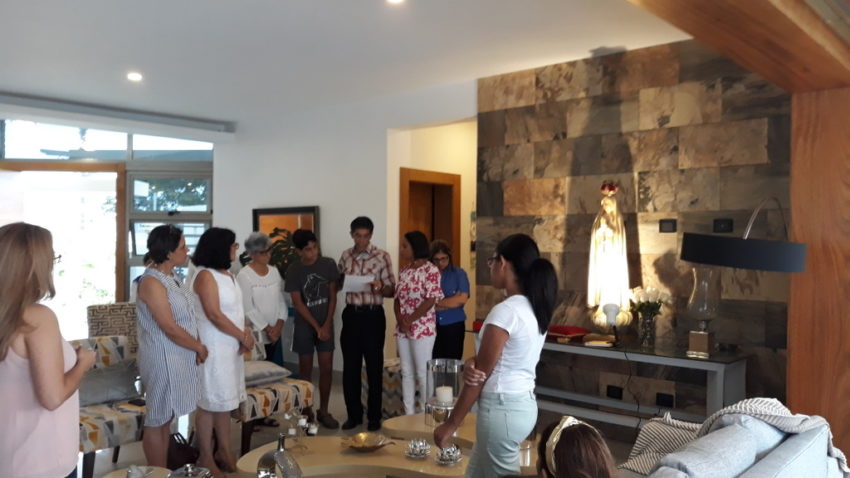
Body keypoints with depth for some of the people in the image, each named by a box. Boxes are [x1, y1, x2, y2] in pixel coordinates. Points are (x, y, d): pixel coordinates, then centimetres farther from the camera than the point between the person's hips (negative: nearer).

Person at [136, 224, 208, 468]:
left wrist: (196, 347, 4)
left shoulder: (171, 278, 9)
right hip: (163, 359, -9)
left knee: (166, 418, 17)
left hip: (179, 357, 9)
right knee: (156, 421, 4)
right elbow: (170, 328, -21)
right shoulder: (152, 282, -19)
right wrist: (199, 347, -10)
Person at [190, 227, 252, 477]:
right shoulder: (205, 275, -16)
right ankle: (206, 458, 14)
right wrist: (243, 336, -14)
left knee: (226, 400, 15)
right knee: (210, 402, 2)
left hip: (231, 346, 8)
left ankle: (224, 451, 27)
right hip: (213, 347, -8)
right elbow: (214, 315, -21)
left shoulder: (227, 274, 10)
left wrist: (246, 332, -3)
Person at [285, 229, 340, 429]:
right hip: (304, 326, -2)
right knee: (306, 371, 6)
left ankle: (323, 411, 17)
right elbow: (298, 303, -8)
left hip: (326, 325, 2)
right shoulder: (293, 271, -8)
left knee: (327, 369, 3)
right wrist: (317, 327, -10)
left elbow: (332, 296, 1)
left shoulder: (328, 264, -3)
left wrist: (326, 324, -7)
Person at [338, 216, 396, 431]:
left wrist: (380, 288, -23)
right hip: (351, 314, 3)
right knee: (350, 366, 8)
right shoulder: (345, 256, 7)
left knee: (374, 367, 4)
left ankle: (374, 417, 17)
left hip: (373, 316, -3)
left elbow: (391, 290, -2)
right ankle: (354, 414, 22)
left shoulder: (382, 257, -4)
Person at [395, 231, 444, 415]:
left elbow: (430, 301, -16)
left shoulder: (431, 270, -10)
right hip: (402, 329, 7)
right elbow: (397, 298, 11)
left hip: (422, 329, -7)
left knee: (423, 373, 0)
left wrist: (410, 320, -14)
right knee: (406, 373, 11)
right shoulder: (404, 271, 11)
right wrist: (400, 319, -7)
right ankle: (409, 414, 21)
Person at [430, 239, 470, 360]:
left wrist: (437, 302, -9)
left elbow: (462, 299, -10)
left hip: (454, 325, -1)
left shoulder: (459, 273, 0)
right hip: (432, 325, 1)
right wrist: (452, 300, -11)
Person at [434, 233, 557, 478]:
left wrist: (451, 424, -9)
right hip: (524, 403, 9)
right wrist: (472, 363, -12)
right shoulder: (535, 308, 6)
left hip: (502, 408, -9)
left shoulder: (505, 311, -22)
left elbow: (480, 375, -17)